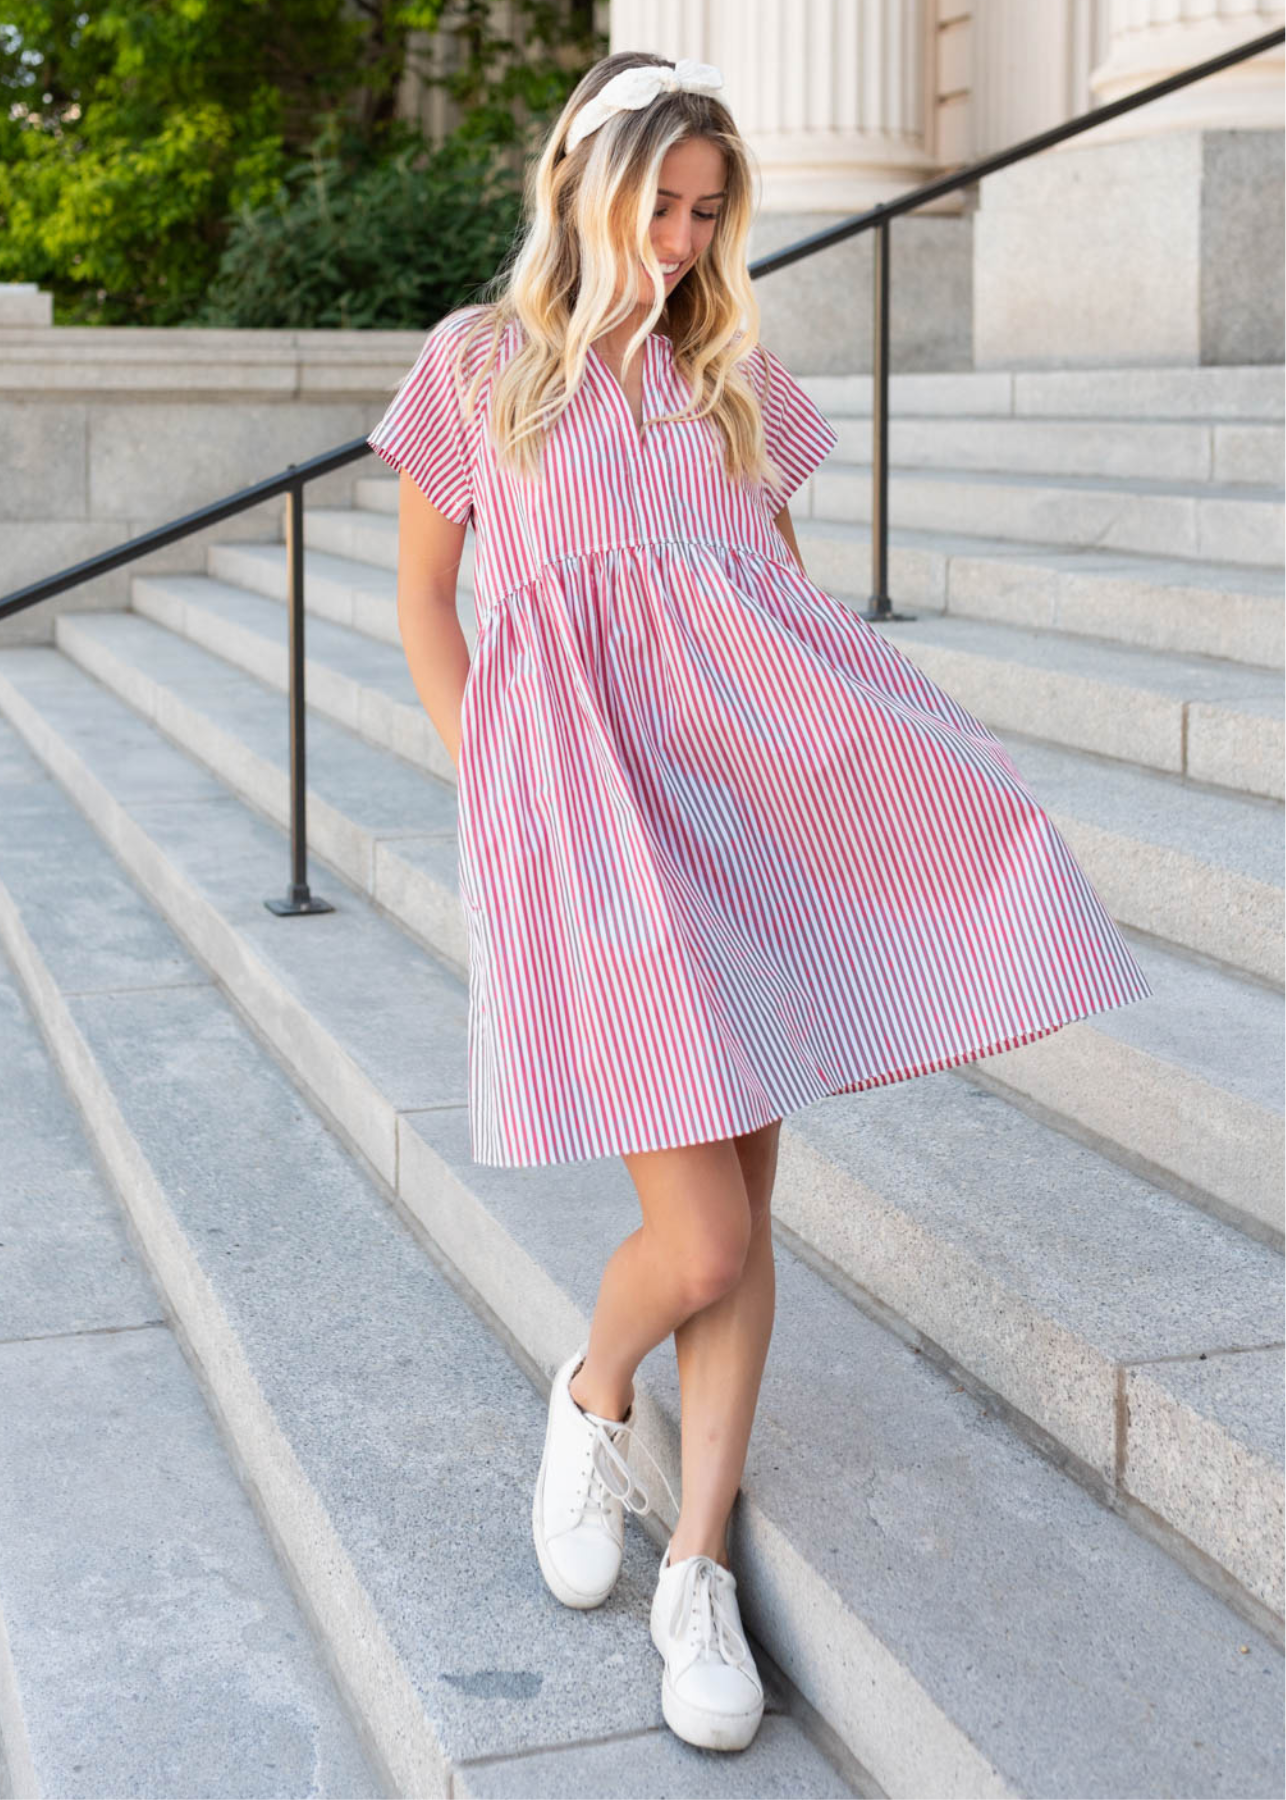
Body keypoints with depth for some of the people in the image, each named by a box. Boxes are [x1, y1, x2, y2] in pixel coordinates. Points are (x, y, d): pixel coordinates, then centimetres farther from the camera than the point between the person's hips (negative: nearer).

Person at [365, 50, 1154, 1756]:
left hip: (754, 789, 4)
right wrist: (486, 780, 3)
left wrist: (840, 755, 9)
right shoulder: (480, 363, 5)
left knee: (741, 1215, 4)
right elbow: (424, 594, 12)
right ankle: (592, 1395, 23)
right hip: (586, 803, -4)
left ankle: (700, 1567, 17)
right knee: (702, 1244, -11)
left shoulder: (738, 374, 15)